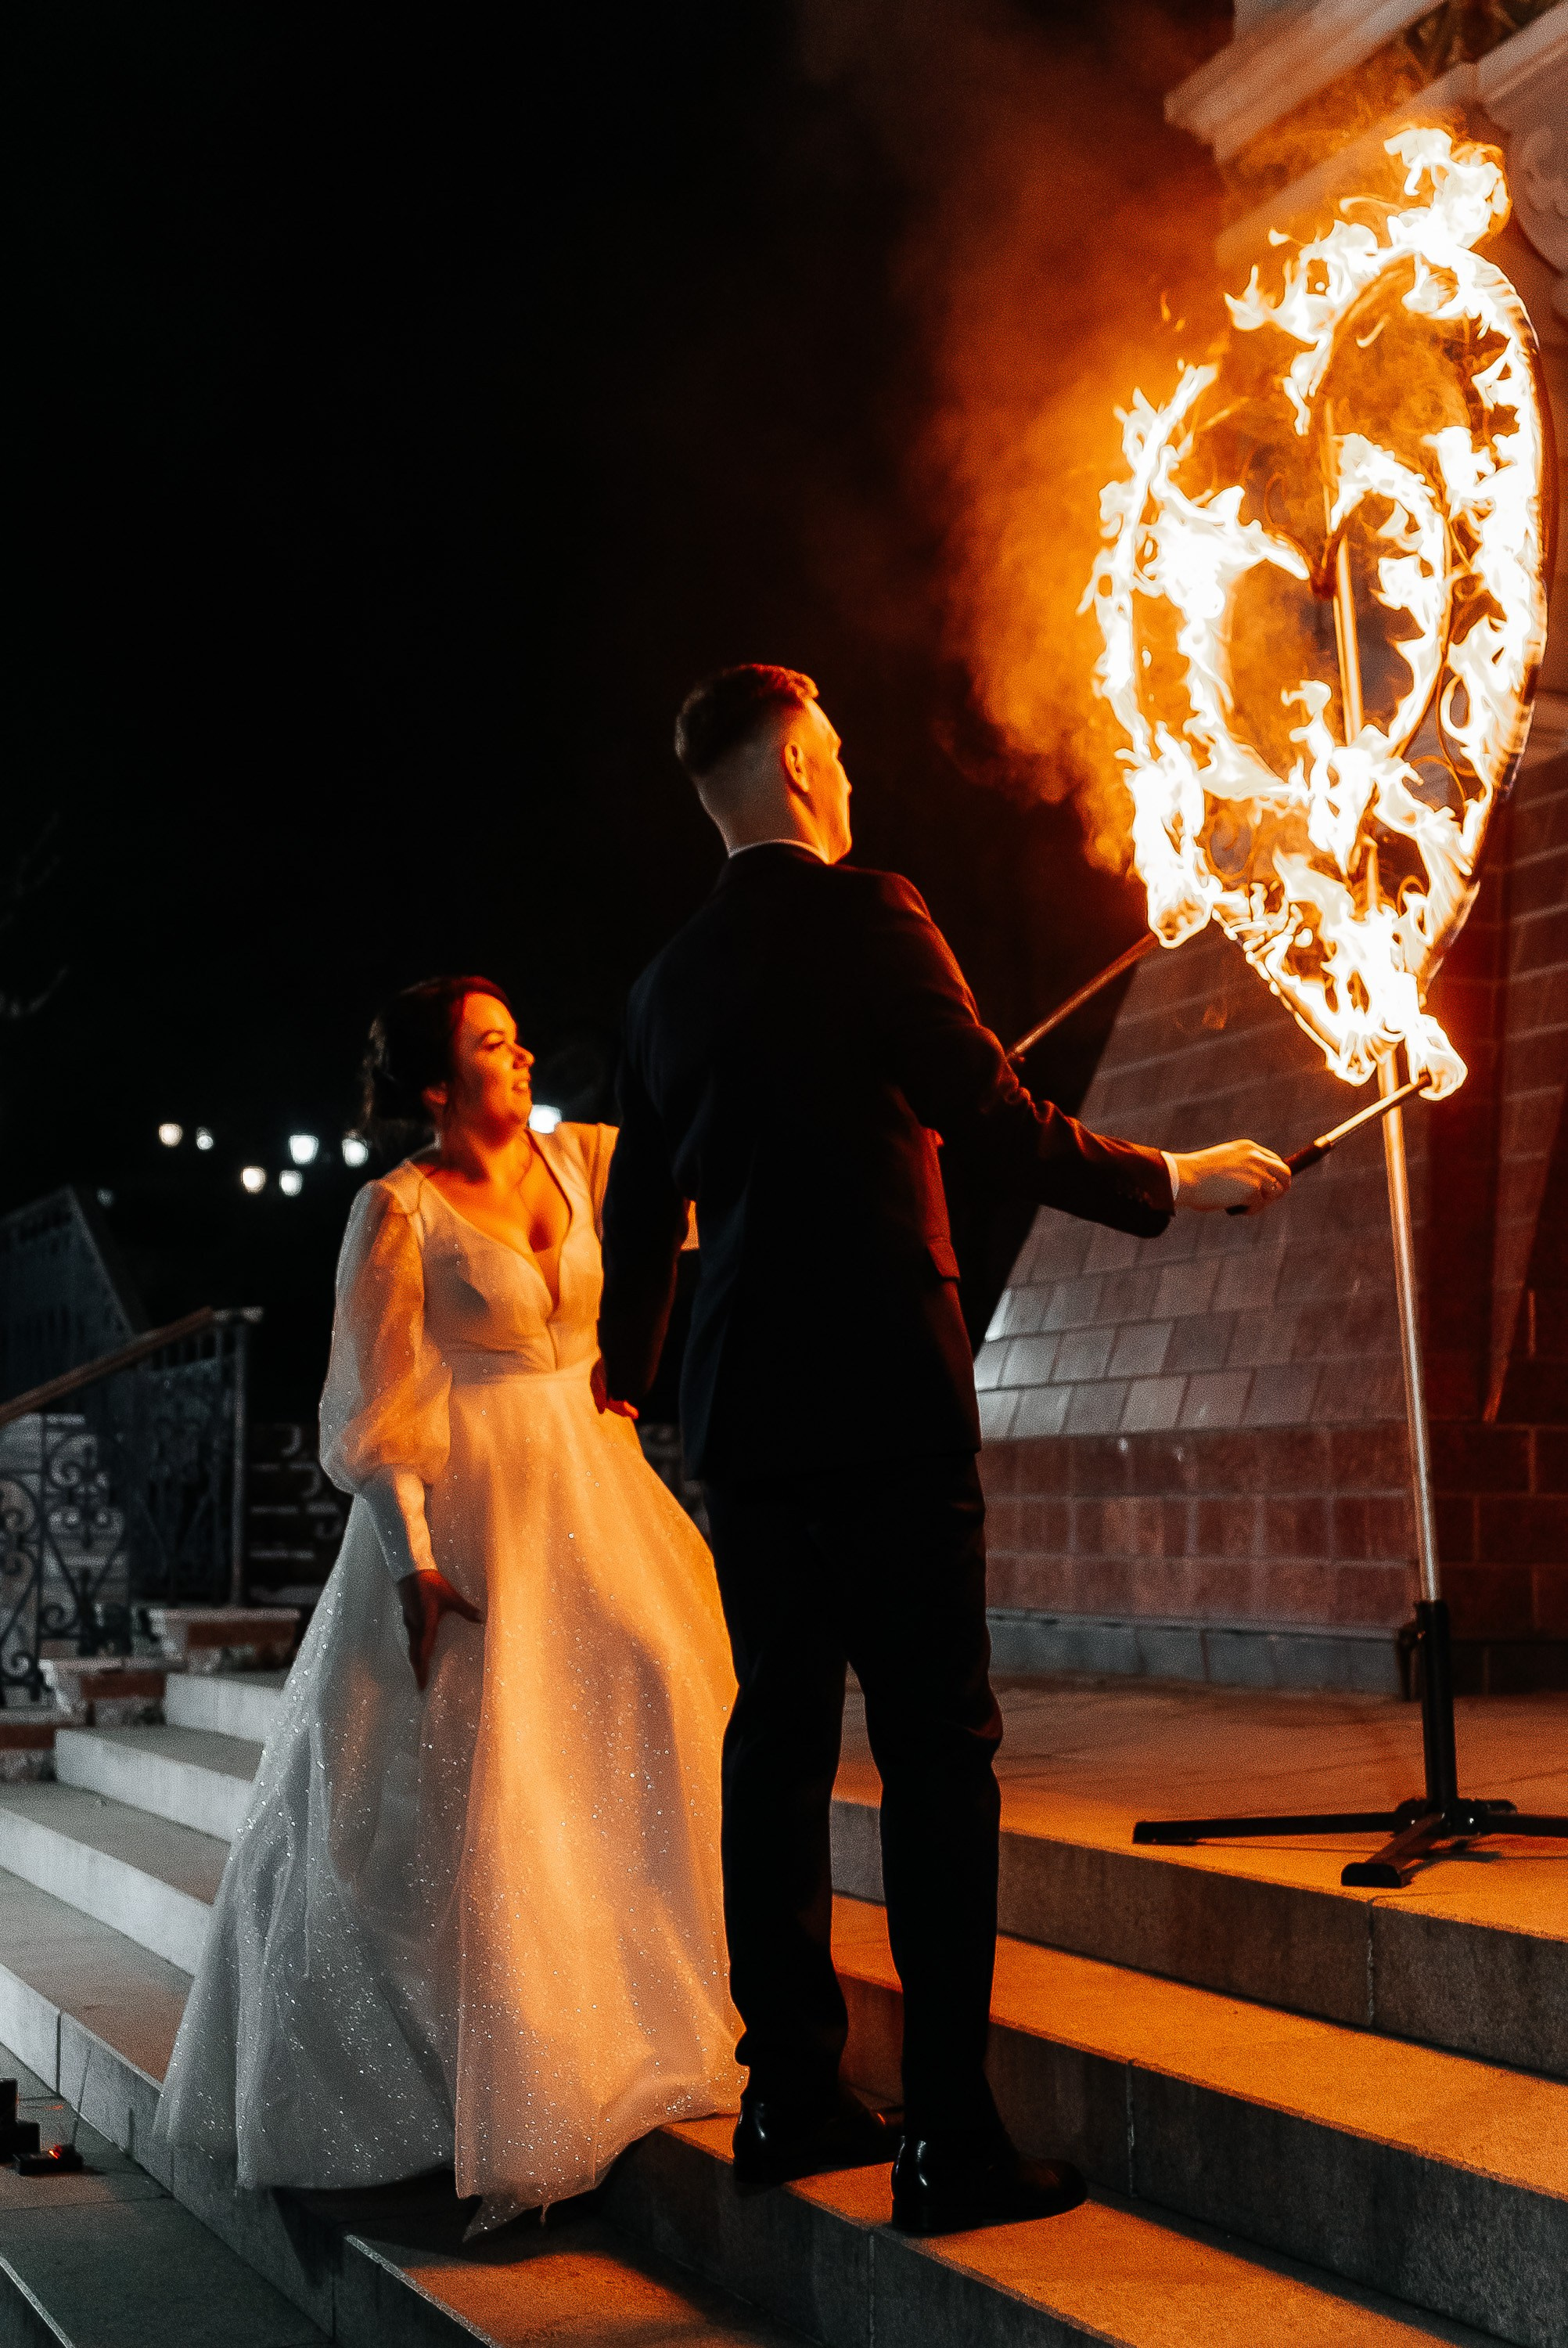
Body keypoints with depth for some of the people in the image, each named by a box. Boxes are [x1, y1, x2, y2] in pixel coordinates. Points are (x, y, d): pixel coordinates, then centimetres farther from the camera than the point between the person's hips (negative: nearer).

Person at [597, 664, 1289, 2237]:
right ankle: (948, 2135, -1)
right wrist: (1180, 1180, 5)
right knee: (935, 1750, -3)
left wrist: (623, 1373, 35)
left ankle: (790, 2098, 17)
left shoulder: (671, 980, 12)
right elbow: (1003, 1133, -10)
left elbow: (640, 1210, 19)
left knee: (778, 1739, 10)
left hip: (739, 1416, 7)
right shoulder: (866, 919, -7)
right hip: (882, 1407, -7)